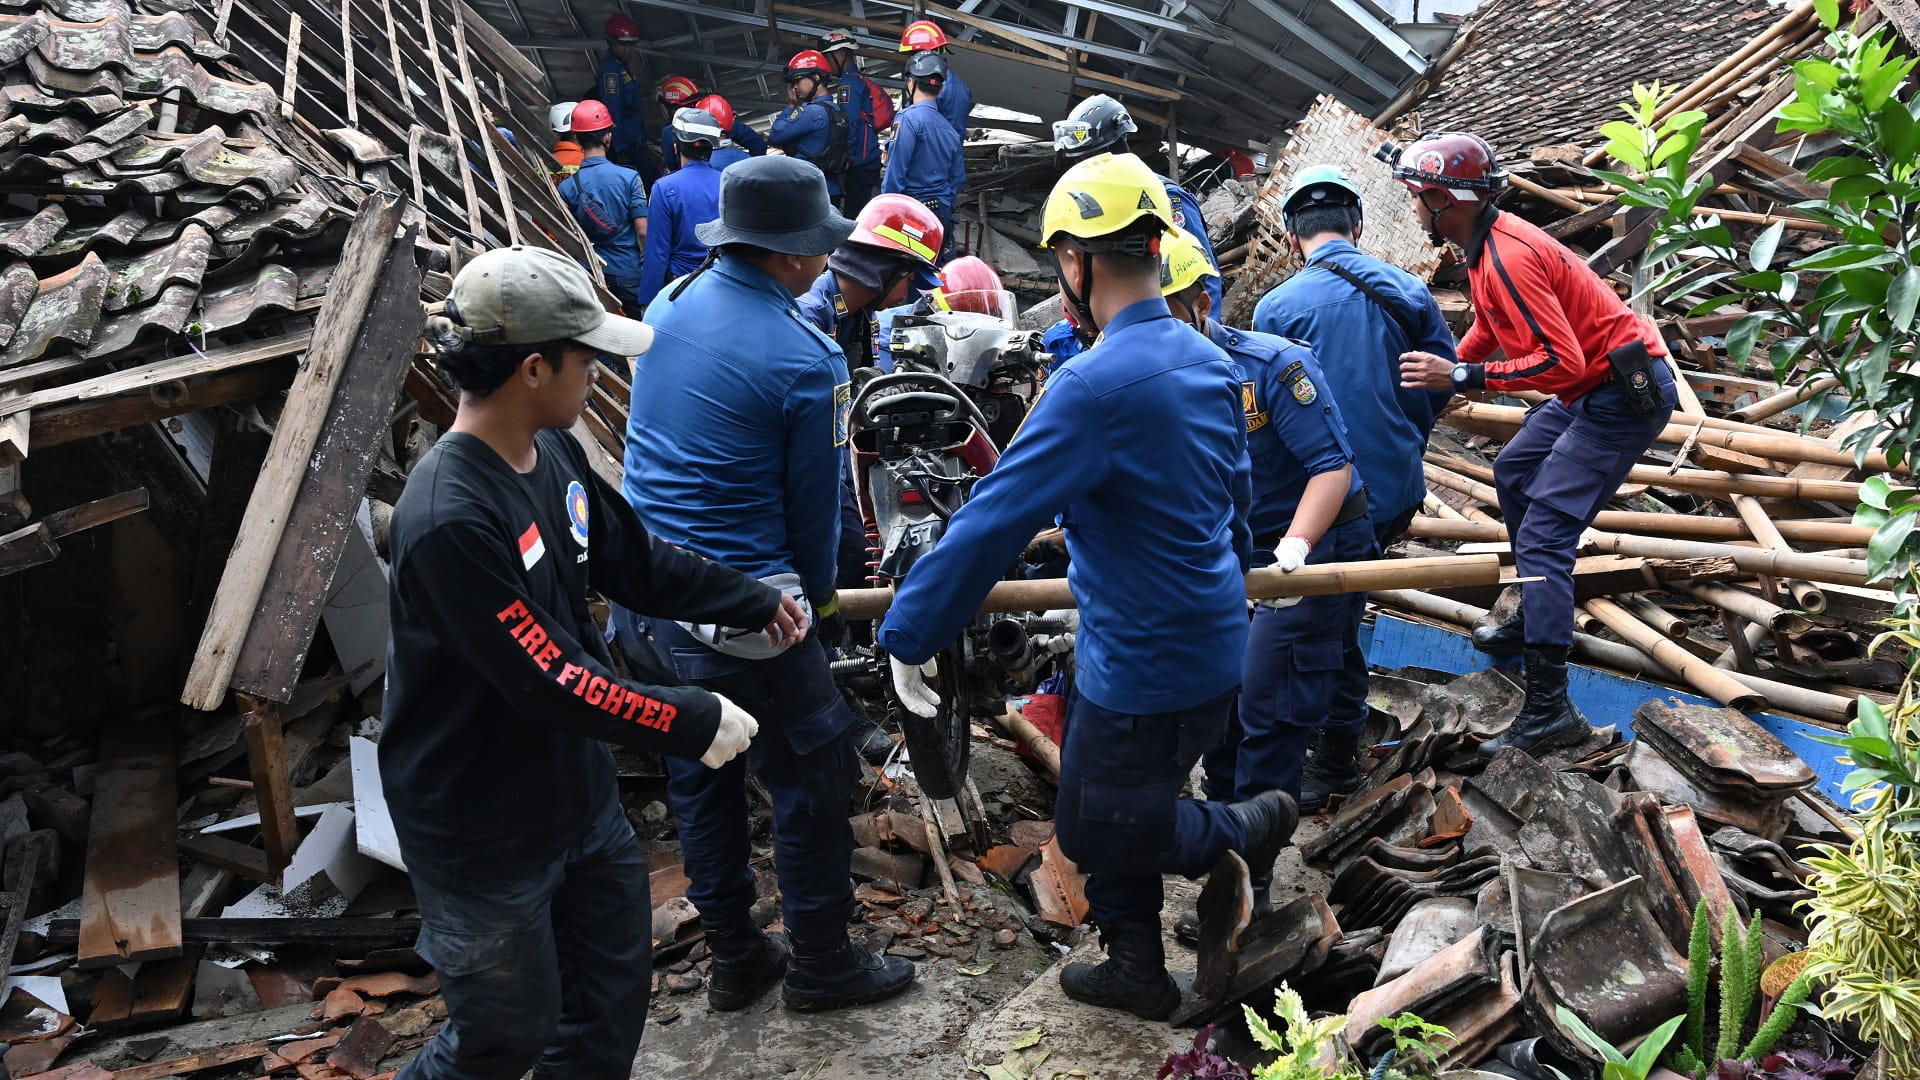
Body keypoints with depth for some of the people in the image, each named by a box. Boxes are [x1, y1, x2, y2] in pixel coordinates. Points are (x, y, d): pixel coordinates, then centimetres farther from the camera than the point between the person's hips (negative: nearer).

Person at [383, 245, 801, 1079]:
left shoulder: (553, 453, -4)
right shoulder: (449, 519, -31)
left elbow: (636, 563, 10)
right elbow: (550, 683, -30)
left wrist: (754, 602, 11)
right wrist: (692, 723, -22)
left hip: (578, 792, 8)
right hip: (484, 831, -8)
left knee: (616, 987, 21)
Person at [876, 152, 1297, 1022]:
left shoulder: (1097, 385, -26)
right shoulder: (1207, 361, 2)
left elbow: (994, 522, -25)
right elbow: (1234, 496, 16)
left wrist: (907, 635, -15)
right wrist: (1232, 576, 33)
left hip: (1150, 668, -9)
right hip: (1209, 635, 9)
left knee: (1097, 830, 13)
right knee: (1102, 806, 23)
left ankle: (1248, 829, 26)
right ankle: (1137, 968, 38)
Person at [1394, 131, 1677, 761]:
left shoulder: (1508, 258, -24)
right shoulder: (1487, 245, 7)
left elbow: (1562, 363, -30)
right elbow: (1488, 331, 22)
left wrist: (1460, 377, -29)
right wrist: (1439, 375, 14)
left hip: (1623, 394, -11)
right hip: (1592, 386, 11)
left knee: (1542, 533, -16)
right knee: (1513, 477, 27)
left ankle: (1549, 710, -18)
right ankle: (1536, 620, 37)